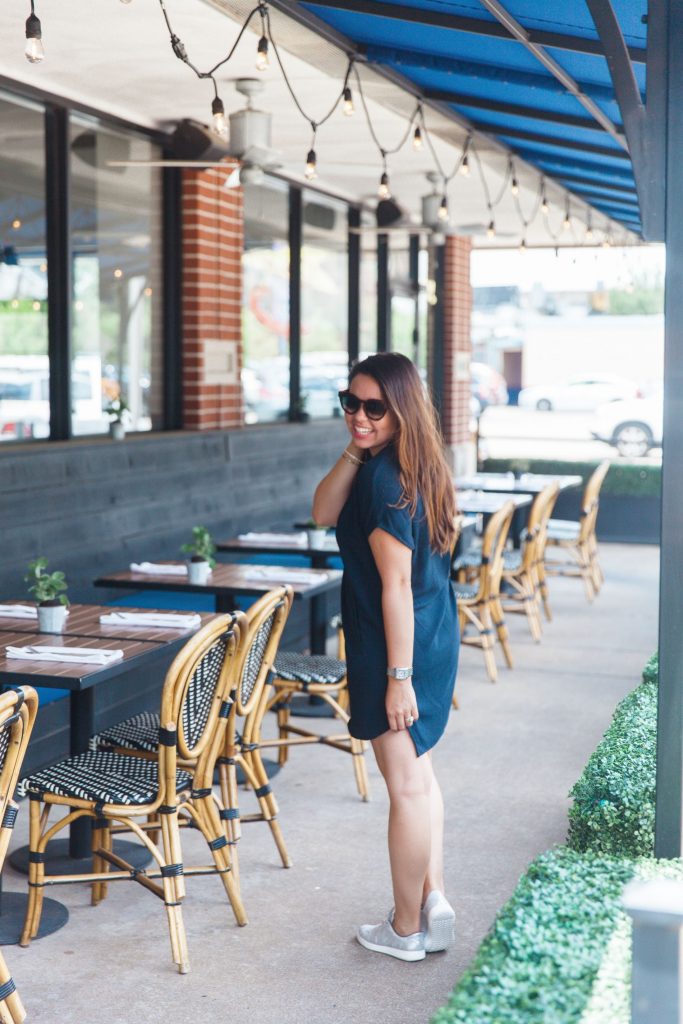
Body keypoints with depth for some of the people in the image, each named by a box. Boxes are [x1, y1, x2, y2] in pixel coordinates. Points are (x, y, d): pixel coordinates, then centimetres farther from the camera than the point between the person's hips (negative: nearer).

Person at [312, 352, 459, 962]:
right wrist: (354, 452, -8)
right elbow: (323, 513, 5)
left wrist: (398, 676, -22)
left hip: (398, 645, -9)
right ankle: (433, 900, 26)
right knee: (417, 771, 21)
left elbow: (397, 582, -23)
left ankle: (406, 930, 17)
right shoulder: (415, 468, 7)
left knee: (406, 785, 3)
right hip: (434, 638, 10)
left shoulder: (384, 478, -21)